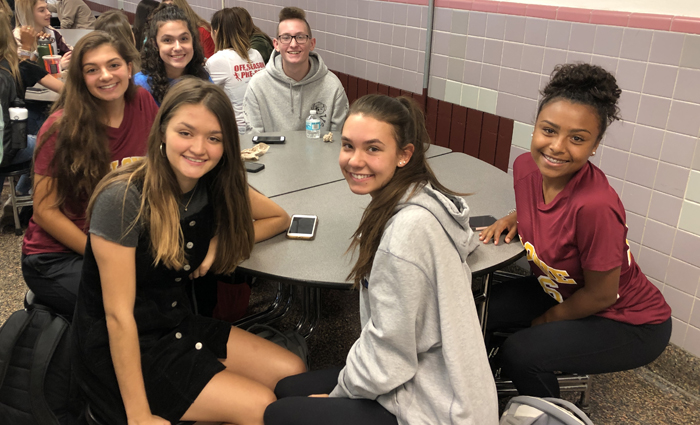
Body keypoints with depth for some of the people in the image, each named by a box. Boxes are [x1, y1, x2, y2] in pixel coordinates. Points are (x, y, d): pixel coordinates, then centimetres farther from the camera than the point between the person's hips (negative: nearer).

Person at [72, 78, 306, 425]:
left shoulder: (216, 187, -5)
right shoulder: (123, 198, -23)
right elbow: (118, 314, -22)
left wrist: (219, 243, -8)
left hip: (178, 324, 7)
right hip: (119, 349, -6)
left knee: (293, 373, -5)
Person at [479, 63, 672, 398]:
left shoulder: (595, 206, -35)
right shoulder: (526, 166, -14)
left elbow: (601, 295, -21)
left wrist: (548, 319, -6)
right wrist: (514, 218, -8)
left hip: (630, 323, -7)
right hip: (559, 291, 7)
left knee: (519, 353, -22)